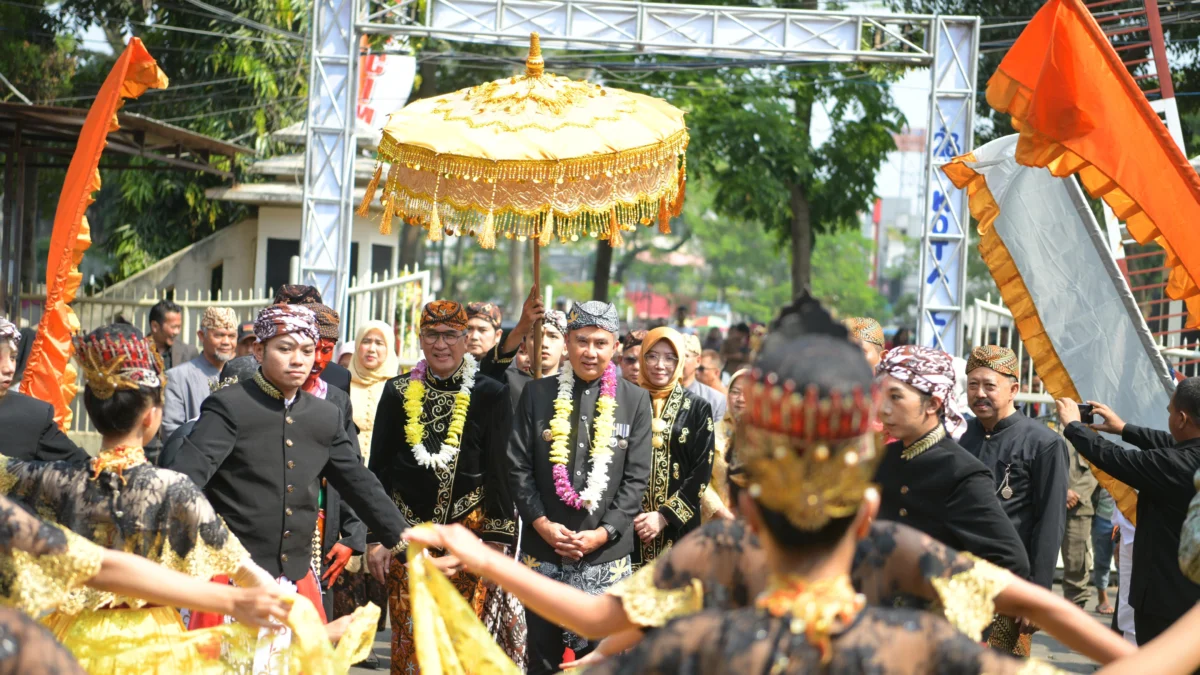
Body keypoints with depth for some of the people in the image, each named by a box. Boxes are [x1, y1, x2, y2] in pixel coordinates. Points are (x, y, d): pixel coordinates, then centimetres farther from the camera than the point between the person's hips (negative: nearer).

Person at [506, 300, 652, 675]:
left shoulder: (635, 400, 4)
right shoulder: (537, 394, 6)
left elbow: (637, 476, 1)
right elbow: (518, 465, 3)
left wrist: (603, 532, -9)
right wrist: (542, 523, -8)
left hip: (606, 554, -1)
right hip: (543, 549, 1)